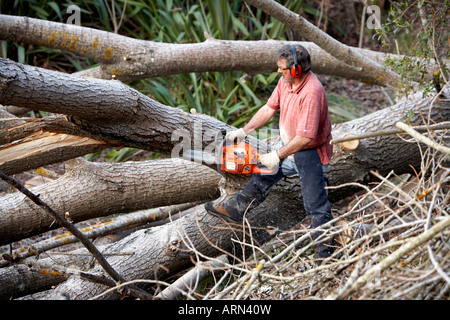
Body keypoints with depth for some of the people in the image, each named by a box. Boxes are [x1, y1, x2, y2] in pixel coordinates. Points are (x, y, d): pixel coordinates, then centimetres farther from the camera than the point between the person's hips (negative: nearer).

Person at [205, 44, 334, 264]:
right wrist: (243, 131, 4)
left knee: (315, 203, -7)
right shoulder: (285, 81, -4)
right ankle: (236, 208, 38)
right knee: (263, 174, 20)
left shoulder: (312, 93, -32)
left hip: (310, 153, -9)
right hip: (289, 147, 9)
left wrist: (277, 155, -23)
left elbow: (305, 138, -31)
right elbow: (269, 109, 9)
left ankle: (324, 252, 0)